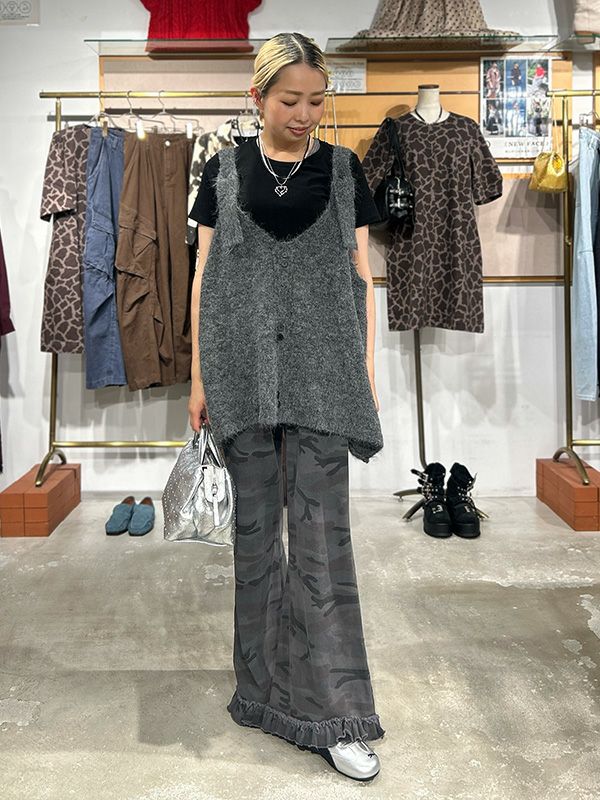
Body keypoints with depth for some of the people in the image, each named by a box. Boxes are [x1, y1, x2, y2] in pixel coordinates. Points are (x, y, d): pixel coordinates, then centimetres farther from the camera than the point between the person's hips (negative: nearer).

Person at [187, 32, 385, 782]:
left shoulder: (342, 169, 9)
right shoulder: (224, 170, 8)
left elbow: (359, 273, 8)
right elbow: (205, 274, 8)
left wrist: (368, 371, 3)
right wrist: (199, 376, 5)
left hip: (321, 374, -1)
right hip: (244, 369, 1)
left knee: (321, 531, -5)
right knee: (254, 524, 7)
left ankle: (334, 712, 3)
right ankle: (265, 685, 24)